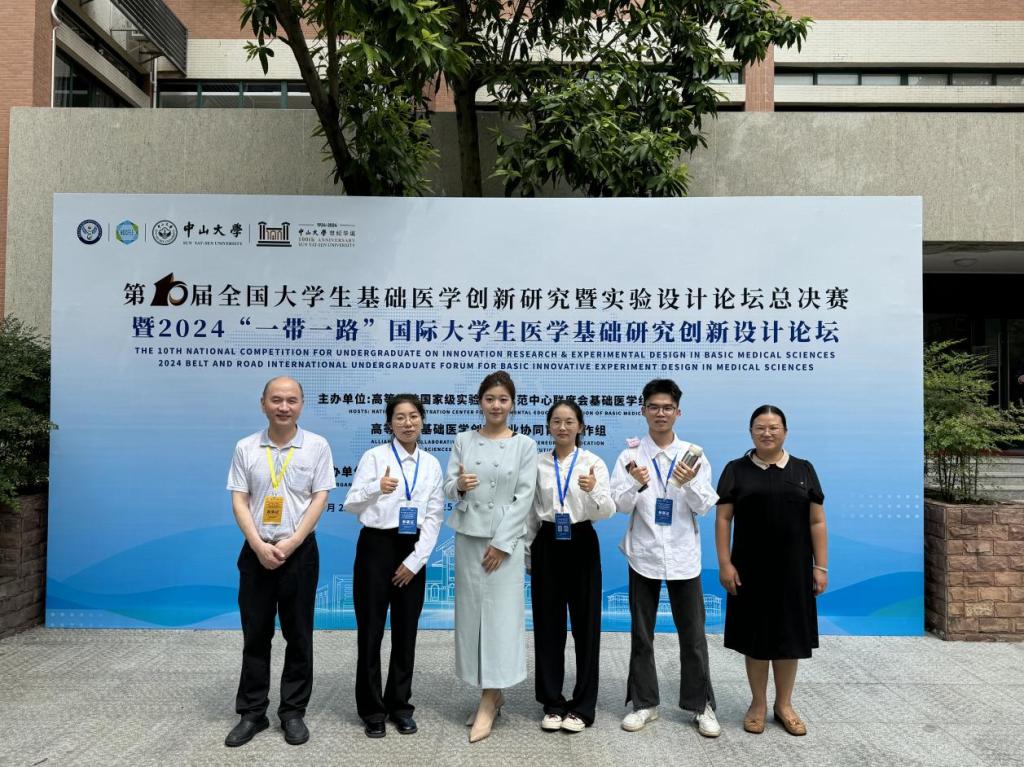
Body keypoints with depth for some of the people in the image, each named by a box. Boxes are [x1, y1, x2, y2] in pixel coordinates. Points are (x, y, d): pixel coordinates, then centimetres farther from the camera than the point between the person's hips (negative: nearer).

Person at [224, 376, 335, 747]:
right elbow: (239, 500, 0)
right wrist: (259, 545, -12)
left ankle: (293, 712, 20)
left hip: (300, 552, -1)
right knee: (255, 635, 9)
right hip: (256, 552, 1)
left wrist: (291, 543, -13)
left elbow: (319, 498, -5)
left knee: (298, 636, 7)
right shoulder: (246, 448, 3)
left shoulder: (317, 446, -2)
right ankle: (252, 713, 22)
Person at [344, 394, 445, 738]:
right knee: (370, 631, 5)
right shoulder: (374, 456, -5)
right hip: (376, 547, -3)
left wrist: (415, 559, -5)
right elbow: (350, 505, -13)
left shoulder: (431, 464, 5)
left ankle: (400, 705, 27)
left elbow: (435, 515, 3)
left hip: (413, 551, 3)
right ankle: (372, 710, 20)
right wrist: (377, 488, -34)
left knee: (406, 631, 11)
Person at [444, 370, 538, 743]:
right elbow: (448, 487, 4)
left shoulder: (525, 445, -1)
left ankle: (488, 702, 5)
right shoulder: (463, 441, 6)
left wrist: (501, 543, -12)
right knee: (471, 613, 6)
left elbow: (524, 497, -6)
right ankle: (492, 694, 20)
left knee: (500, 614, -4)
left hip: (505, 538, -3)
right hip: (468, 535, 3)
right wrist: (459, 485, -20)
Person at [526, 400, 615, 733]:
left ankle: (582, 706, 18)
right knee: (548, 625, 7)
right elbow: (530, 512, 10)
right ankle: (553, 703, 21)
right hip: (547, 546, 2)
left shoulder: (594, 463, -4)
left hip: (581, 545, -2)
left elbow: (607, 511, -14)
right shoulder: (537, 463, 4)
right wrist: (528, 552, 9)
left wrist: (593, 492, -35)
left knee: (585, 624, 4)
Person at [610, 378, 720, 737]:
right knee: (641, 634, 11)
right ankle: (644, 703, 26)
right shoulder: (630, 455, -2)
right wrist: (636, 484, -27)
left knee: (693, 635, 7)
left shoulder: (693, 454, 0)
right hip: (643, 555, 0)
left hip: (682, 556, 0)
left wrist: (689, 484, -21)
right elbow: (621, 505, -8)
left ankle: (701, 705, 23)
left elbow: (705, 507, -2)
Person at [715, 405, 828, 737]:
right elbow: (723, 519, -1)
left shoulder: (803, 469, 4)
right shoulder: (736, 470, 0)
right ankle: (758, 704, 23)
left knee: (789, 635, 9)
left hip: (792, 569, 1)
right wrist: (725, 563, -7)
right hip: (750, 569, -1)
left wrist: (820, 566, 0)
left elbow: (817, 522, 4)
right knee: (755, 636, 8)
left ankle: (784, 705, 25)